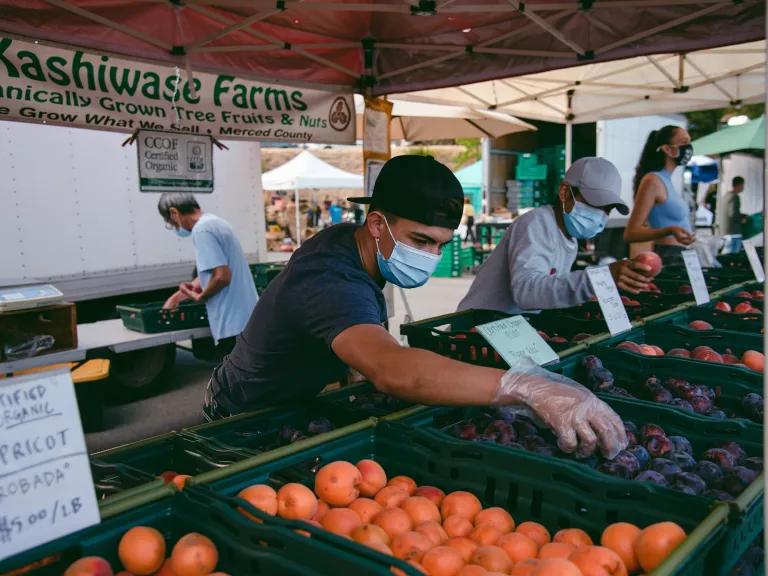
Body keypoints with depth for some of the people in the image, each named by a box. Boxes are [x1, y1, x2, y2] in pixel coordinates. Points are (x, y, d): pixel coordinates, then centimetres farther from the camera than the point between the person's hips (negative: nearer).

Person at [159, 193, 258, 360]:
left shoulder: (202, 230, -15)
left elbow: (222, 276, -23)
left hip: (233, 324, -10)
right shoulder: (215, 222, 15)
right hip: (246, 318, 10)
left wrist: (200, 297, -4)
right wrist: (175, 298, 28)